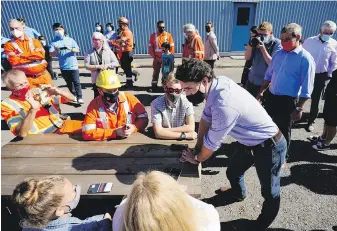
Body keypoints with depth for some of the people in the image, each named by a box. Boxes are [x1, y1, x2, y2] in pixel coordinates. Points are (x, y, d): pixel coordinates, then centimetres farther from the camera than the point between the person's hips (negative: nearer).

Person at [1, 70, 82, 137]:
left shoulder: (39, 92, 8)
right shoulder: (7, 105, 0)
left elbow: (71, 98, 9)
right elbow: (21, 133, -14)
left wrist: (58, 91, -13)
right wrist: (33, 109, -27)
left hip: (59, 126, 5)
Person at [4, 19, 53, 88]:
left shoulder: (34, 41, 9)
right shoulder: (9, 45, 3)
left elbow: (41, 54, -7)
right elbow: (14, 61, -11)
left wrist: (22, 55, -10)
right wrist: (34, 56, -8)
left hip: (43, 76, 2)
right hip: (27, 79, -2)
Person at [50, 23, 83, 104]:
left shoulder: (70, 40, 3)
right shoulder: (54, 42, 1)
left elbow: (77, 50, -3)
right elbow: (51, 54, -5)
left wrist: (71, 49, -21)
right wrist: (56, 51, -25)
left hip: (73, 65, -2)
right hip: (63, 67, 2)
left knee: (76, 82, -6)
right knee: (69, 83, 12)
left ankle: (79, 97, -5)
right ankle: (74, 95, 25)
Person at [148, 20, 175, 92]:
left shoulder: (168, 35, -1)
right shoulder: (153, 35, 0)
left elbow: (172, 47, -2)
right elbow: (150, 47, -1)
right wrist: (154, 57, -9)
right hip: (157, 58, 0)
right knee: (156, 72, 6)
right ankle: (154, 86, 14)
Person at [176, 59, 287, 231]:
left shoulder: (224, 105, -39)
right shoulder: (218, 82, -12)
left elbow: (212, 142, -23)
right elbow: (206, 119, -1)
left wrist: (197, 159, -3)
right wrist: (197, 149, 5)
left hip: (269, 147, -8)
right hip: (253, 142, 9)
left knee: (269, 191, 11)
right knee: (232, 172, 25)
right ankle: (238, 193, 57)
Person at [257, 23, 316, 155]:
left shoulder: (305, 58, -13)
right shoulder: (278, 54, 5)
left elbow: (306, 89, -14)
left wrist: (299, 108, -16)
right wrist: (261, 92, 14)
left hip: (288, 101, -6)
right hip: (271, 97, 6)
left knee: (283, 132, 10)